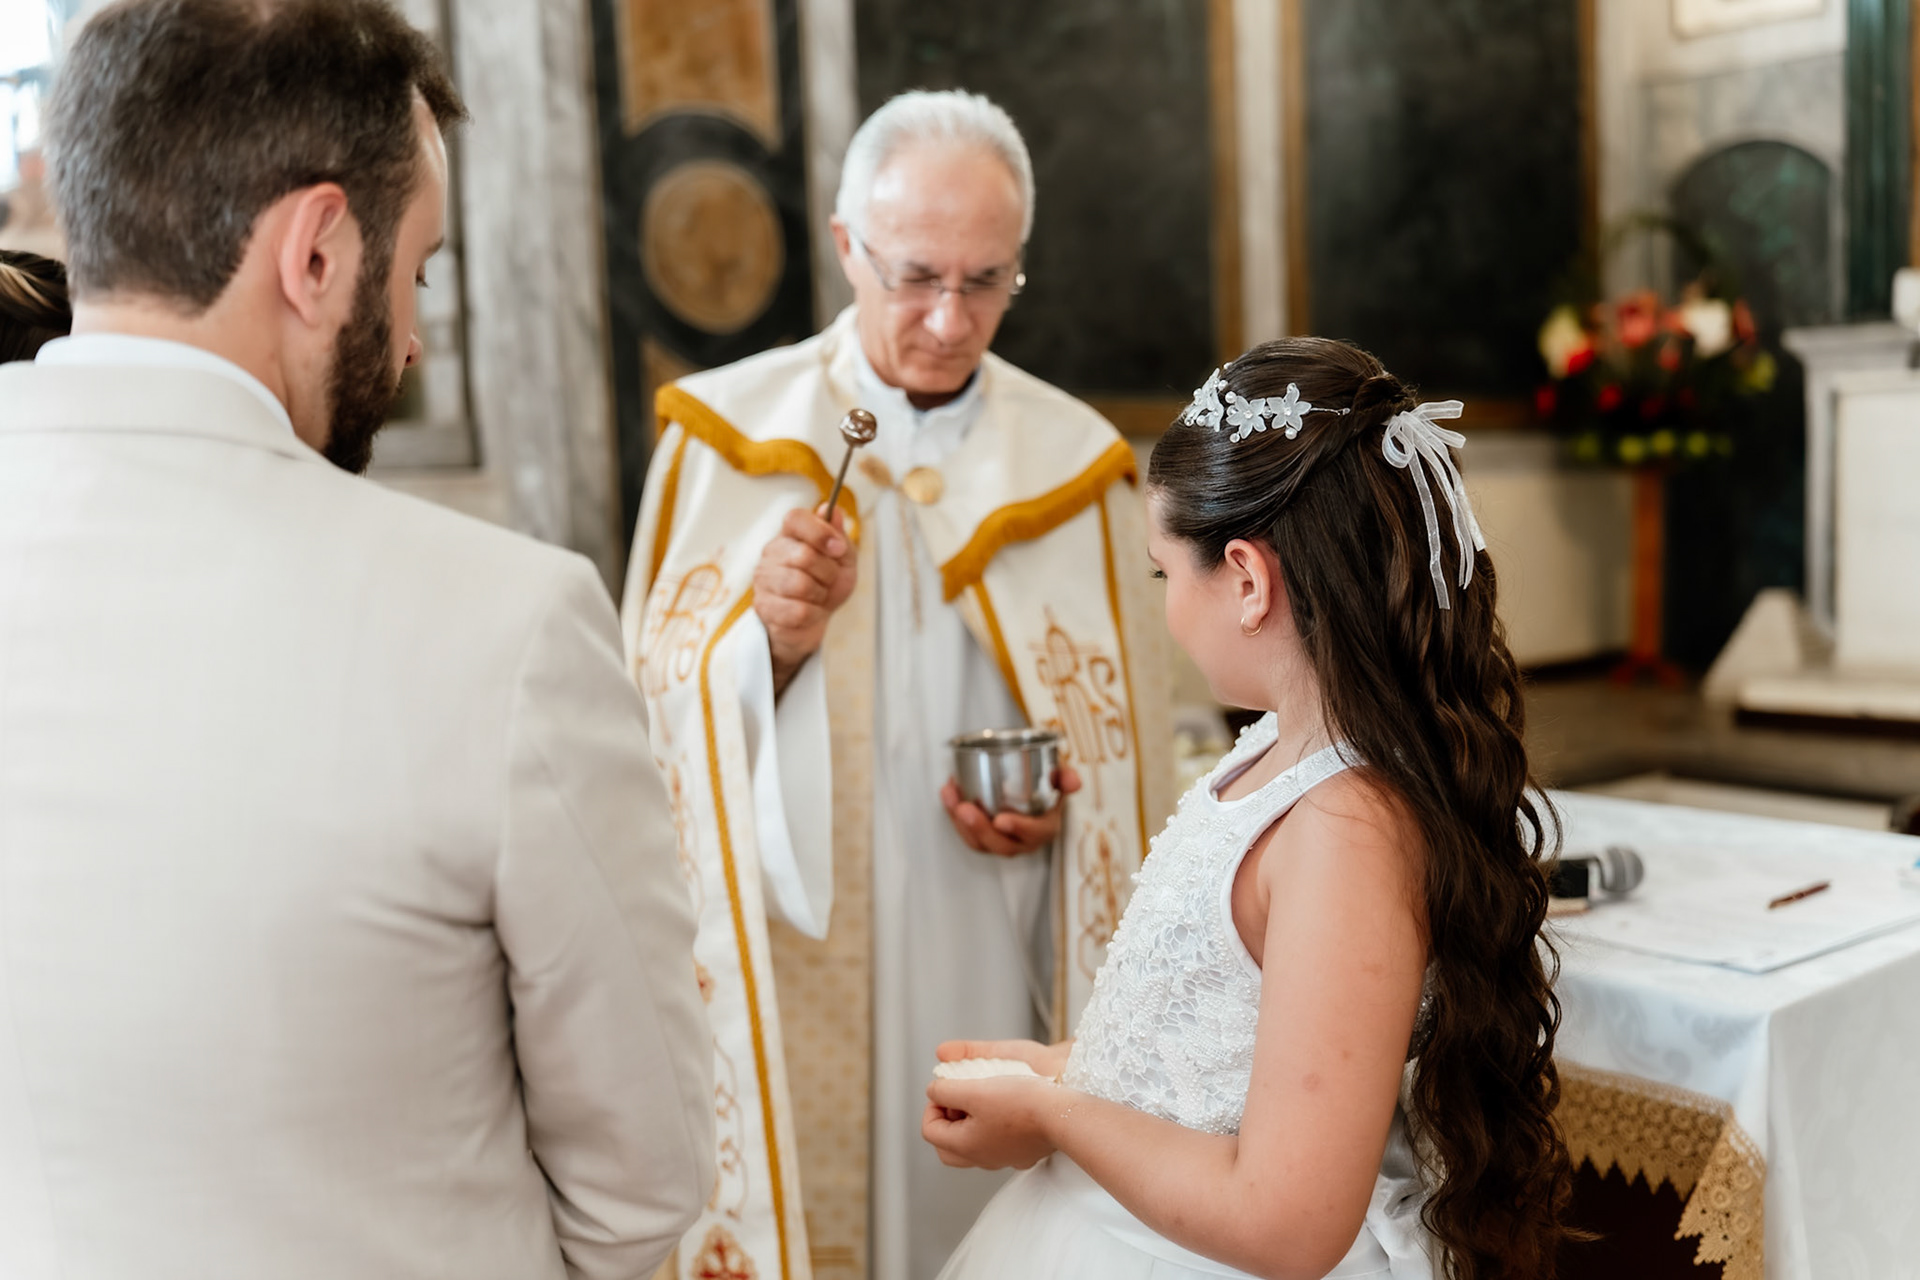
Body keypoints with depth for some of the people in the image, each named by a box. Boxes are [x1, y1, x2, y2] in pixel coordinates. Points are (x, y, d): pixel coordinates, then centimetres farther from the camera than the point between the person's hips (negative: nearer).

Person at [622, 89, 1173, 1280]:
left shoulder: (1075, 464, 3)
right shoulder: (727, 434, -2)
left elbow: (1129, 744, 10)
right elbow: (665, 703, -3)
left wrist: (1063, 807, -8)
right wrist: (770, 636, -21)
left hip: (993, 970, 2)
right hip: (779, 971, -1)